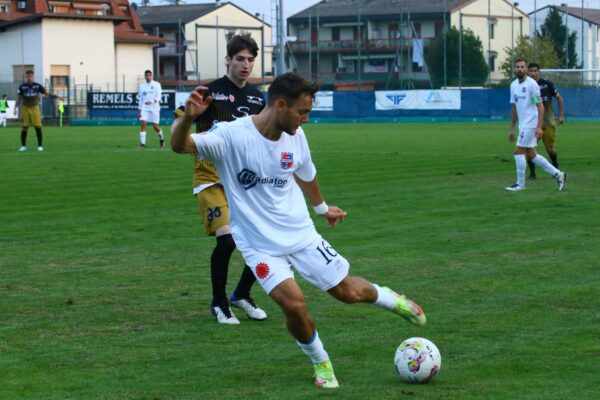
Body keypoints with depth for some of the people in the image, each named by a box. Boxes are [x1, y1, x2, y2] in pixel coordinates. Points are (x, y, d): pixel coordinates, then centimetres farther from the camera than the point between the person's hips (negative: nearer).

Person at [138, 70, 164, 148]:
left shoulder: (156, 85, 0)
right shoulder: (142, 86, 11)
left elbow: (159, 96, -11)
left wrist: (152, 101, -31)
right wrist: (140, 110, 14)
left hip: (154, 108, -3)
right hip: (144, 108, 3)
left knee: (155, 126, 0)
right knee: (143, 123, -16)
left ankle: (161, 139, 29)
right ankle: (142, 143, -16)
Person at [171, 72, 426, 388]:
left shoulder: (296, 136, -5)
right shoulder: (232, 136, -22)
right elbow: (179, 145, -35)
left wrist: (322, 208, 33)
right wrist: (188, 117, -56)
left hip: (301, 234, 4)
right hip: (260, 245, -4)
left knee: (347, 291, 8)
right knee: (294, 303, -22)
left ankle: (388, 298, 44)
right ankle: (320, 362, 7)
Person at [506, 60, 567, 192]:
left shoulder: (531, 84, -12)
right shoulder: (513, 85, 11)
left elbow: (540, 107, -14)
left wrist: (539, 127, -21)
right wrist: (512, 128, 18)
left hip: (531, 124, -8)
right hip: (523, 125, 8)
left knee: (519, 152, -8)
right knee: (531, 155, 9)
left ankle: (520, 184, 2)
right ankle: (558, 174, 17)